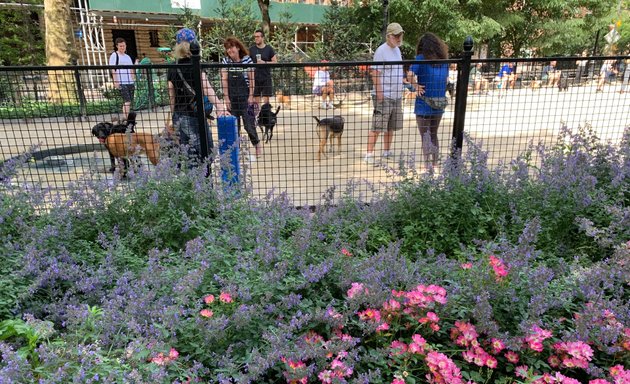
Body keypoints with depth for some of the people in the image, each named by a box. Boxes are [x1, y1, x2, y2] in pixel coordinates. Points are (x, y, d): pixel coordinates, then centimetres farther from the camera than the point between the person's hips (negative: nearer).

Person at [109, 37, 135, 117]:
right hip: (121, 83, -7)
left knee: (129, 102, 5)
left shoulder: (128, 57, 20)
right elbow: (113, 69, -7)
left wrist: (134, 81, 15)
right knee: (127, 101, -16)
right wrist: (115, 81, -15)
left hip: (130, 82, 7)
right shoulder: (114, 55, 0)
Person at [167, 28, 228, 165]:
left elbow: (171, 96, 13)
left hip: (178, 117, 7)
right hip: (194, 117, -7)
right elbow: (205, 87, -25)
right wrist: (219, 105, -38)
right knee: (201, 157, -4)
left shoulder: (172, 69, 9)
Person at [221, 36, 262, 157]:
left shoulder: (247, 59, -6)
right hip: (232, 97, 3)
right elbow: (224, 80, 1)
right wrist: (226, 97, -3)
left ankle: (257, 145, 17)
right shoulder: (226, 61, 2)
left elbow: (251, 79, -4)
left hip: (245, 96, -3)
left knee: (249, 123, -3)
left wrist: (251, 96, -7)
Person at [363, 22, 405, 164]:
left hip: (396, 95, 8)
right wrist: (379, 92, -21)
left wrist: (400, 91, 19)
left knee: (391, 126, 14)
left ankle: (387, 151, 25)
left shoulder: (397, 50, 15)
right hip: (384, 96, -8)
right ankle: (369, 154, -3)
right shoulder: (381, 51, -11)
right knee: (377, 126, -8)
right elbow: (375, 72, -16)